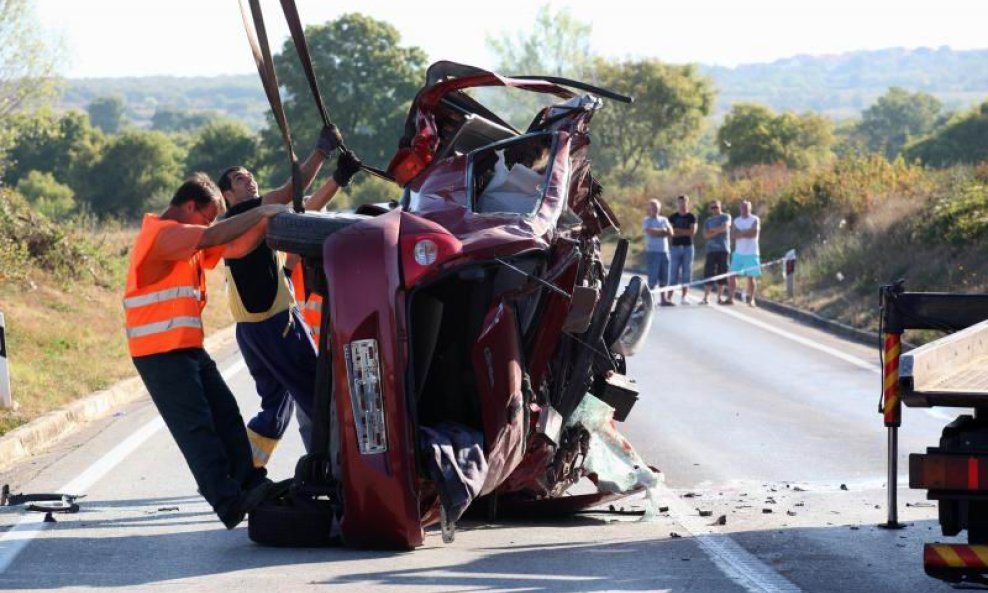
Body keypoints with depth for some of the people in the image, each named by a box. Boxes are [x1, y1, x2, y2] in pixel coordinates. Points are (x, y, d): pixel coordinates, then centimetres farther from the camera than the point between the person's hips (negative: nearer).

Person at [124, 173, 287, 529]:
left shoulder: (189, 242, 19)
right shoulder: (161, 233, -13)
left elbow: (234, 249, 15)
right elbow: (215, 237, -24)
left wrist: (266, 222, -1)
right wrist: (261, 213, -18)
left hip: (188, 349, 10)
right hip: (160, 352, -10)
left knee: (225, 415, 7)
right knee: (196, 426, -12)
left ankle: (251, 486, 10)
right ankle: (228, 502, -15)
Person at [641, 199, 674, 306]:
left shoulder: (664, 220, 17)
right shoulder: (646, 221, 3)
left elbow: (670, 232, 3)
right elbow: (650, 231, -15)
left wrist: (657, 232, -8)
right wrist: (663, 231, -2)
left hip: (664, 251, 5)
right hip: (652, 252, -5)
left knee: (664, 278, 7)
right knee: (653, 278, -9)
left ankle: (664, 299, 12)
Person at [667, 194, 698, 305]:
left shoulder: (691, 217, 5)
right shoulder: (673, 217, 7)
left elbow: (693, 231, -7)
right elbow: (670, 232, -3)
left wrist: (678, 231, -5)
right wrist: (685, 232, -10)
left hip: (688, 247, 0)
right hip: (675, 246, 0)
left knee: (686, 274, 0)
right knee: (673, 274, -2)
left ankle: (683, 297, 4)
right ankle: (669, 297, -3)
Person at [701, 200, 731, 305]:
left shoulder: (726, 217, 10)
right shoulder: (708, 221, 18)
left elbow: (725, 227, -9)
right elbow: (706, 235, 4)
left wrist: (712, 230, 1)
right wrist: (718, 231, -6)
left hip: (723, 249, -2)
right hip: (711, 249, 2)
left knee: (722, 273, -2)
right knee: (709, 273, -7)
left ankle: (720, 296, 4)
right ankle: (706, 297, -11)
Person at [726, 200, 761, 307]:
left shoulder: (755, 220, -1)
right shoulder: (737, 221, 12)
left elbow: (754, 233, -15)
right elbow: (735, 235, 0)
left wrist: (741, 233, -8)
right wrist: (747, 232, -13)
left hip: (751, 253, -4)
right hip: (738, 252, 4)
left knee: (751, 277, -4)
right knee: (732, 275, -1)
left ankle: (751, 300, 0)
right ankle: (730, 298, 3)